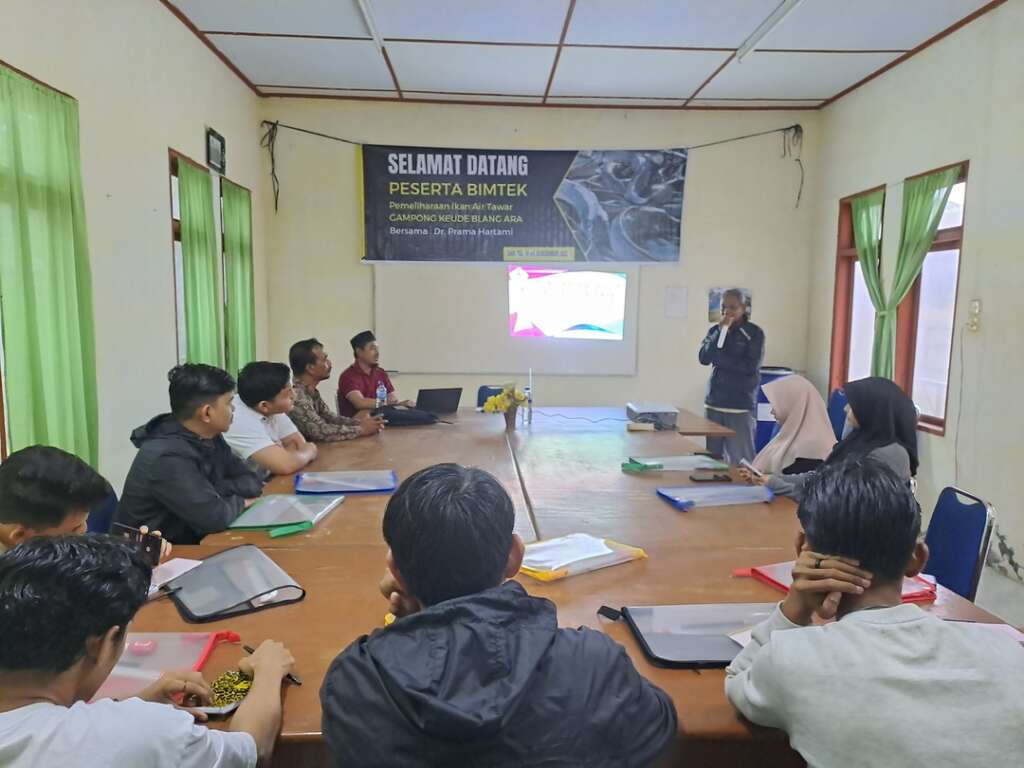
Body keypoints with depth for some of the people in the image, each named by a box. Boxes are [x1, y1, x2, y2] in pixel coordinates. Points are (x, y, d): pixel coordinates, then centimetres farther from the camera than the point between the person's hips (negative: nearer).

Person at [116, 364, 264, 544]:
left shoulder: (208, 437, -1)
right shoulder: (168, 457, -25)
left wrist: (215, 490, -15)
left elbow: (252, 482, 0)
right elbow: (213, 517, -29)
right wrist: (239, 502, -12)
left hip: (191, 542, 7)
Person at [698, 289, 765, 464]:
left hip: (741, 405, -4)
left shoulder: (755, 333, -3)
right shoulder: (715, 330, 9)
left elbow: (750, 367, -12)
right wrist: (721, 332, -11)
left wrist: (719, 357, -6)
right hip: (714, 402, 5)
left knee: (740, 459, -5)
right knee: (713, 456, 9)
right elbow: (703, 358, -5)